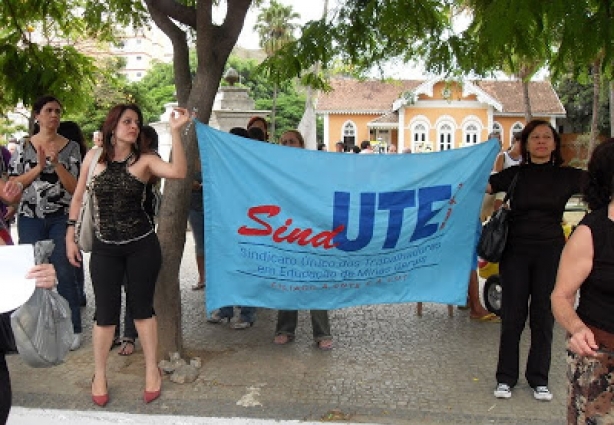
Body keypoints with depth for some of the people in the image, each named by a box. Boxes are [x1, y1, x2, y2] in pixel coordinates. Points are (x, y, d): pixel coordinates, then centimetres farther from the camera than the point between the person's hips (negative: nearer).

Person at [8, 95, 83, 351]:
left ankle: (73, 329, 6)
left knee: (64, 274, -3)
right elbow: (13, 184, 1)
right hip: (30, 219, 2)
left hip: (62, 218, -1)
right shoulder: (24, 146, 6)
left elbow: (75, 187, -4)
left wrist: (56, 163, -17)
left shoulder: (71, 147, 2)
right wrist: (39, 167, -12)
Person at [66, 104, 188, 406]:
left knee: (141, 307, 8)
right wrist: (70, 236, 8)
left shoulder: (144, 161, -5)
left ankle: (152, 370, 26)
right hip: (104, 248, 1)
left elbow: (178, 172, -25)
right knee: (106, 312, 6)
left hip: (142, 246, -1)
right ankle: (99, 376, 26)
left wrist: (175, 131, -28)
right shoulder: (93, 157, 2)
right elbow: (78, 197, 9)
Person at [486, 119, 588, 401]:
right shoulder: (514, 175, 2)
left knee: (543, 316, 7)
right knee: (512, 316, 4)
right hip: (516, 251, 0)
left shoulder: (567, 176, 3)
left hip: (550, 252, 1)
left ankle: (539, 379, 22)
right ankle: (506, 377, 18)